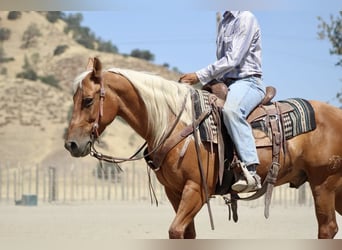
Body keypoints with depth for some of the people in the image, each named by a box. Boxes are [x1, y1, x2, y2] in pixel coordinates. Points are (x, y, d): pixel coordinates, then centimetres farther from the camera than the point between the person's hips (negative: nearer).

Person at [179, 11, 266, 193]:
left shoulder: (246, 18, -8)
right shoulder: (224, 22, 20)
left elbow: (233, 59, -16)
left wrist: (200, 76, -17)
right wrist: (213, 80, 5)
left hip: (247, 81, -10)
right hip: (225, 83, 10)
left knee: (231, 110, -38)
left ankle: (250, 171, -45)